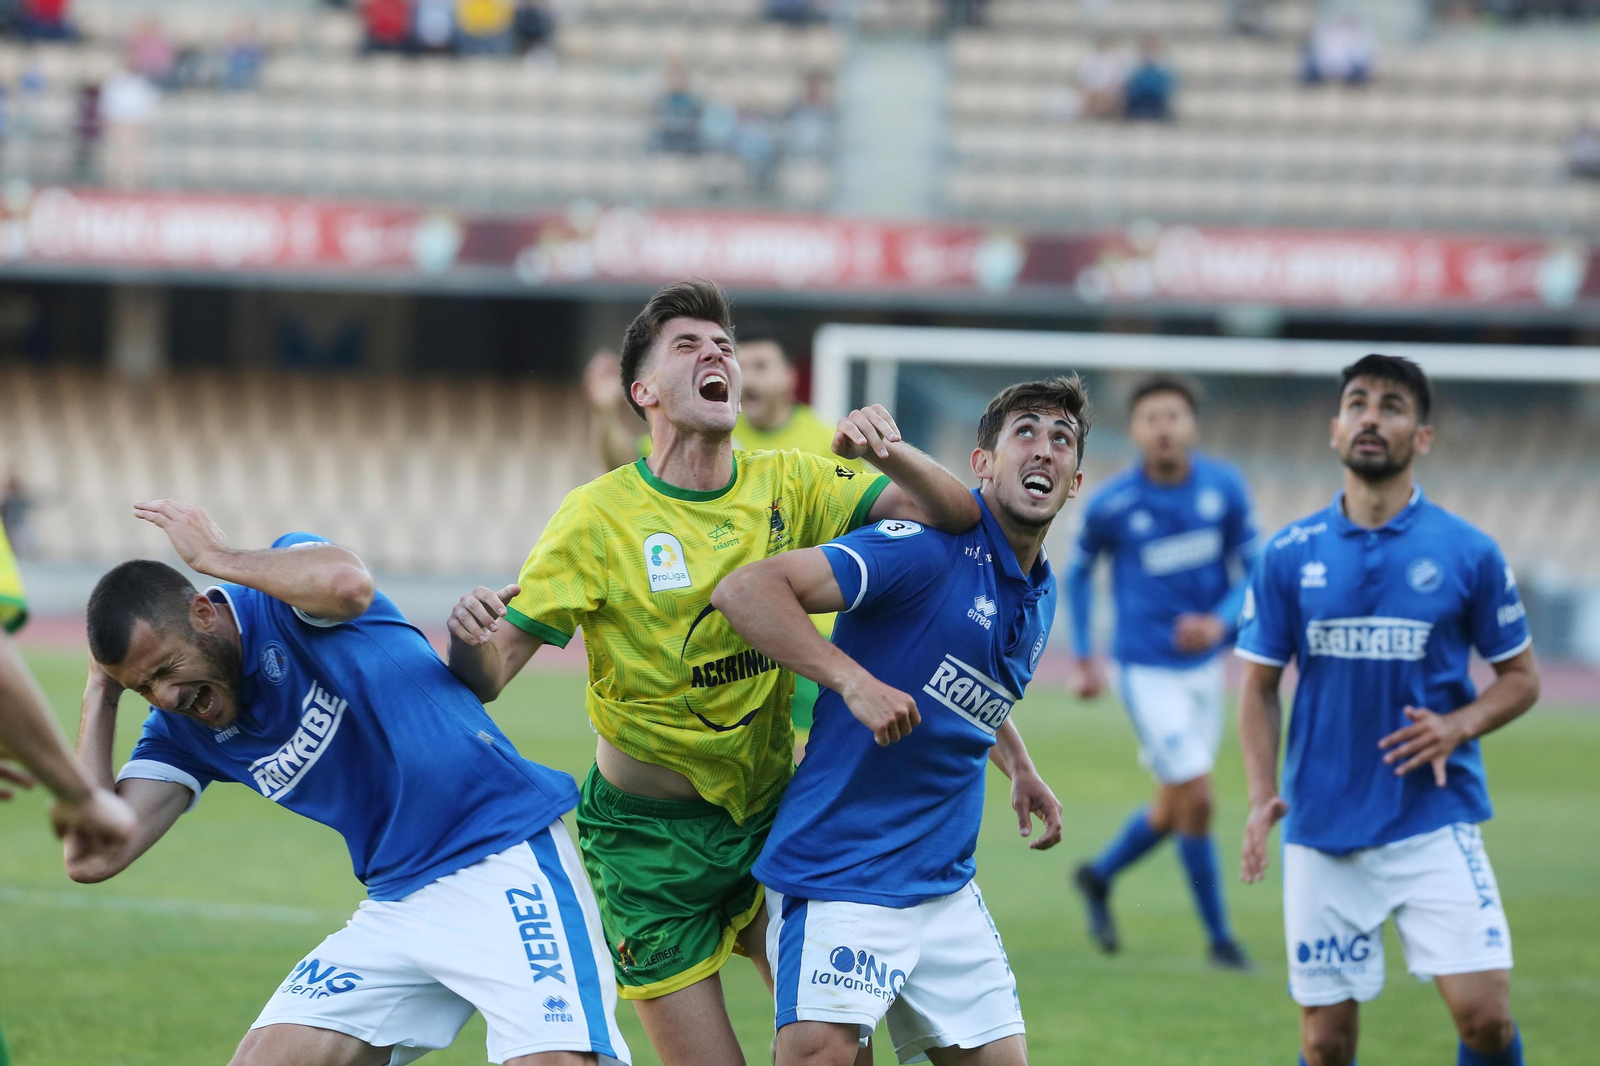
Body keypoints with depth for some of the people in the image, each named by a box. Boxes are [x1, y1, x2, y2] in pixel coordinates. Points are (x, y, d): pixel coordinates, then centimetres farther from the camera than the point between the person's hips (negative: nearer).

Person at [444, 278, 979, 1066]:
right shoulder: (599, 517, -10)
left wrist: (886, 452, -27)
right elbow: (485, 676, -13)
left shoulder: (787, 486, -1)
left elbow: (955, 514, -8)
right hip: (648, 840, -4)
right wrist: (468, 634, -37)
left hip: (768, 816, 4)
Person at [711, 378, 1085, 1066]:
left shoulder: (1040, 595, 13)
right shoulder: (933, 546, -14)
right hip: (840, 873, -8)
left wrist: (1019, 769, 20)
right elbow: (745, 589, -23)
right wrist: (853, 679, -31)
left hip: (946, 887, 8)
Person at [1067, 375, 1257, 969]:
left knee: (1174, 809, 14)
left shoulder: (1224, 490, -5)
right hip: (1146, 670, -4)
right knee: (1195, 797, -12)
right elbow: (1079, 570, 6)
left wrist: (1221, 621, -20)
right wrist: (1083, 658, 6)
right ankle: (1218, 937, 2)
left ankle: (1099, 877, 41)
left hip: (1204, 664, 4)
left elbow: (1252, 572, 0)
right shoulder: (1111, 506, -11)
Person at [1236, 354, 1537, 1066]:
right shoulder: (1289, 555, 4)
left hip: (1436, 822, -1)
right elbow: (1260, 687, 9)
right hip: (1320, 830, 1)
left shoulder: (1468, 553, 0)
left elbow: (1520, 678, 8)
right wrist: (1262, 796, -6)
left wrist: (1460, 725, -12)